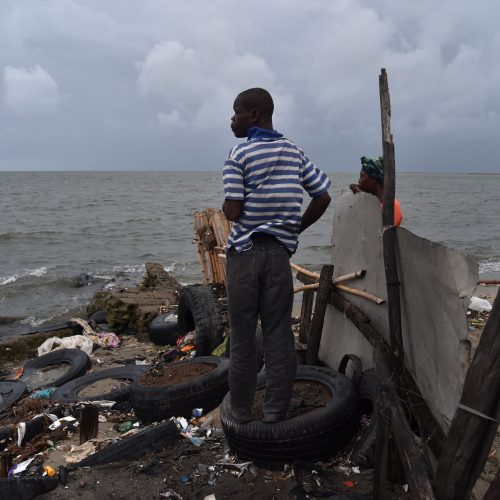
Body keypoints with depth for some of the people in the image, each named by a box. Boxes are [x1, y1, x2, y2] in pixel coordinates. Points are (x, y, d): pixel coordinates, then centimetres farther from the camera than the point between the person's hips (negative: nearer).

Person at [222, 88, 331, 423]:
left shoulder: (239, 155, -8)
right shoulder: (294, 152, 7)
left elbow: (232, 211, -15)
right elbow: (323, 197, 7)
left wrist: (224, 206, 8)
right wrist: (296, 229, 14)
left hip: (244, 253, -3)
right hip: (279, 253, 4)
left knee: (242, 336, 7)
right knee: (279, 335, 8)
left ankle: (241, 411, 19)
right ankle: (276, 413, 14)